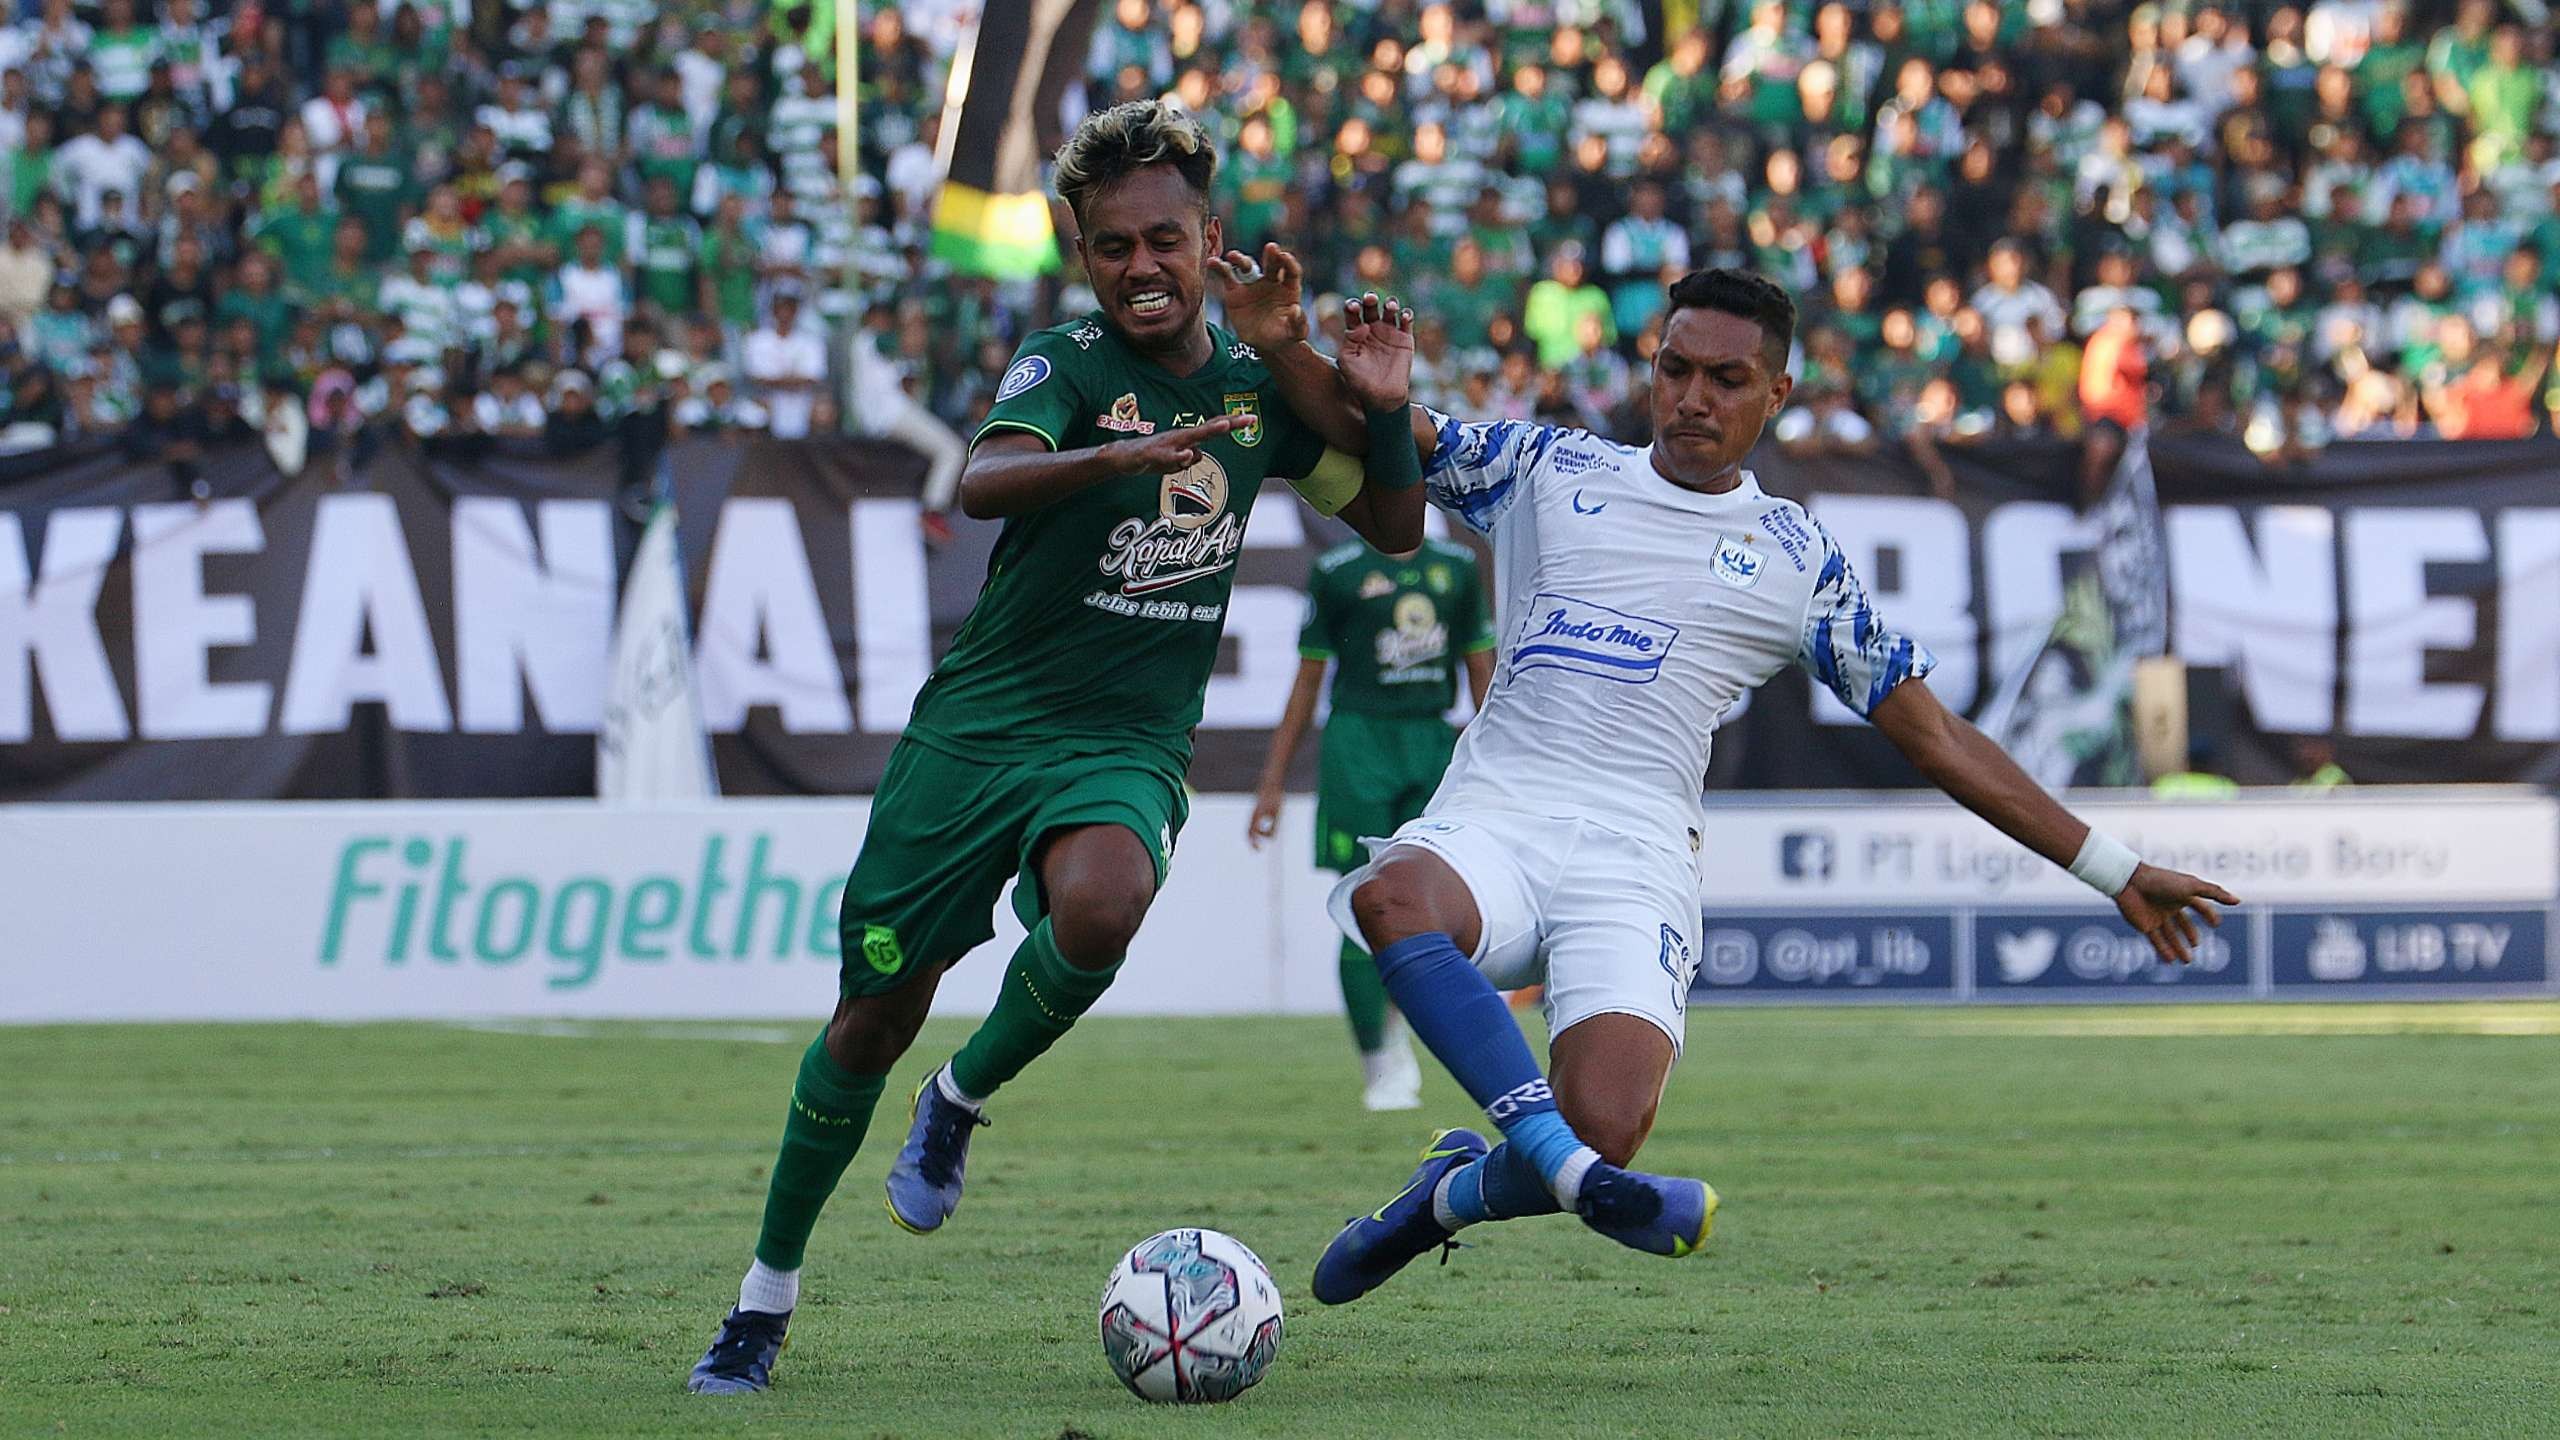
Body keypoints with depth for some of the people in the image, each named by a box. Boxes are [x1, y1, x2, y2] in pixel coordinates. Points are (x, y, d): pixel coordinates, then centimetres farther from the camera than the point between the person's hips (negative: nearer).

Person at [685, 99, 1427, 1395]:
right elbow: (982, 483, -29)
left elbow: (1394, 526, 12)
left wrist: (1384, 410, -8)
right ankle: (768, 1291, 21)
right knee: (877, 1017, 2)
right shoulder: (1068, 363, -9)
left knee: (1100, 908, -33)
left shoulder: (1255, 384, 5)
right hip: (977, 724, -2)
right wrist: (1121, 454, -46)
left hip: (1127, 747, 2)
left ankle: (962, 1101, -4)